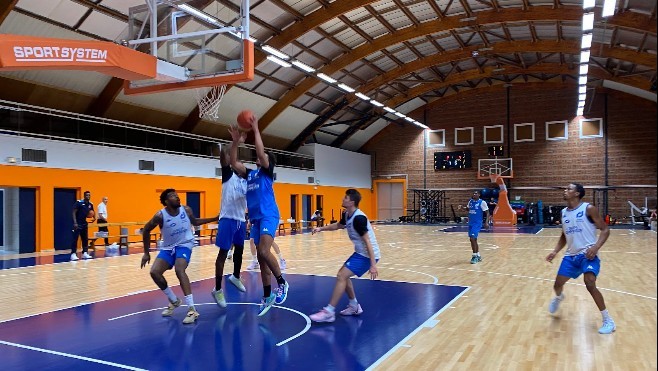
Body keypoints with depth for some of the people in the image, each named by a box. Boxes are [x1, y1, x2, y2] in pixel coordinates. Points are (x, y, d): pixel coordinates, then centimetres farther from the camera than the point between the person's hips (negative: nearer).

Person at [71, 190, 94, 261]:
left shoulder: (90, 204, 5)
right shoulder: (79, 202, -14)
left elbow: (92, 212, 22)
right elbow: (74, 212, -14)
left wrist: (94, 217, 1)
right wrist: (75, 222, -22)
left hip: (84, 223, 7)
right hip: (77, 224, -7)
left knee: (85, 239, 9)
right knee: (75, 239, -9)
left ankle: (85, 253, 17)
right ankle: (73, 254, -8)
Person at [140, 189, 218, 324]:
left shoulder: (186, 210, -11)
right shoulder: (160, 215, -17)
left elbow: (195, 222, 11)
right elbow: (146, 230, -2)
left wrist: (215, 218, 5)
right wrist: (146, 253, 0)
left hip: (184, 244, -2)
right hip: (168, 247, 2)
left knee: (179, 270, -27)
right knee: (154, 272, -13)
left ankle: (192, 309, -30)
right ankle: (174, 301, 11)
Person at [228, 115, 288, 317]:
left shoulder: (267, 172, 2)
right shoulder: (249, 174, 19)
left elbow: (260, 151, -13)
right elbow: (233, 163, 9)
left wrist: (256, 130, -9)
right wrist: (236, 142, 0)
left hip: (268, 216, -7)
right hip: (255, 218, 7)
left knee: (264, 251, -24)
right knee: (261, 257, 8)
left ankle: (282, 282, -4)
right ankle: (267, 297, 16)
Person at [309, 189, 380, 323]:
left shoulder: (358, 218, -23)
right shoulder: (347, 215, 6)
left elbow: (368, 241, -24)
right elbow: (338, 226, 28)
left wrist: (373, 265, -26)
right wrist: (321, 228, 14)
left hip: (367, 255, -10)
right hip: (360, 253, 10)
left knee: (341, 276, -14)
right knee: (343, 275, 16)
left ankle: (329, 312, -10)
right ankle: (354, 306, 28)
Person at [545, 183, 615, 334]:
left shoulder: (588, 209, -9)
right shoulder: (564, 212, 10)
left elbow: (605, 229, -9)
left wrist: (595, 247, -23)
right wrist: (555, 251, 8)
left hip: (587, 254, -6)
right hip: (571, 255, 6)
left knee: (590, 284, -24)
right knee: (558, 284, 7)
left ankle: (608, 320, -7)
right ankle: (558, 298, 46)